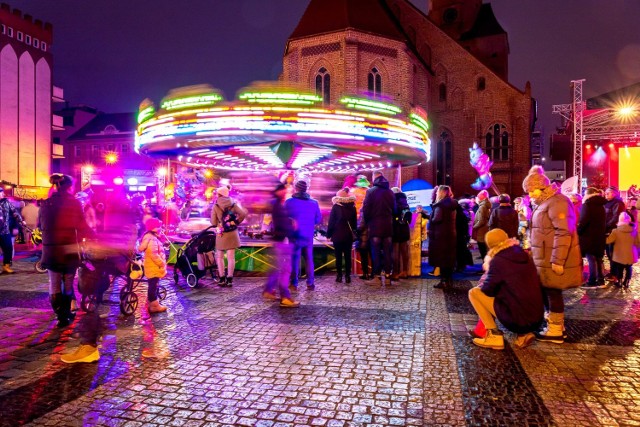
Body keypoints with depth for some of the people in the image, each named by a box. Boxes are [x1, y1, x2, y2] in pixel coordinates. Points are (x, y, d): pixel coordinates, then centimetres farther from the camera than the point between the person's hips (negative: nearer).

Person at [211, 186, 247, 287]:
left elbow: (213, 223, -7)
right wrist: (237, 222, 3)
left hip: (222, 234, -2)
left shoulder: (216, 206, -8)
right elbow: (243, 214, -12)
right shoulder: (233, 204, 0)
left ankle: (222, 279, 11)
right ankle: (229, 279, 7)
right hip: (232, 233, 2)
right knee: (231, 257, 4)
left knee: (219, 257, 12)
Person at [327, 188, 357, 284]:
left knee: (338, 256, 3)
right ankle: (347, 276, 6)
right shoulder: (352, 207, 5)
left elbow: (331, 222, -7)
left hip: (337, 235, -3)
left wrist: (328, 234, -1)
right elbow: (354, 222, 11)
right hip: (349, 235, 3)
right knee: (347, 256, 7)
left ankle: (339, 276, 3)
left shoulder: (336, 206, -7)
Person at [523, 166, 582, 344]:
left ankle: (555, 332, 8)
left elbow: (563, 233, -24)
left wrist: (558, 260, -25)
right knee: (548, 292, 15)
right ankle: (556, 324, 27)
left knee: (553, 292, -2)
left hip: (554, 260, -9)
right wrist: (533, 251, 22)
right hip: (546, 259, 10)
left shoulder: (557, 202, -16)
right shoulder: (545, 203, 16)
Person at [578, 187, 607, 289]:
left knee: (591, 259, -5)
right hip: (599, 236, 8)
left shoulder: (587, 204, -11)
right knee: (598, 259, 13)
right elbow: (602, 221, 18)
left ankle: (592, 282, -2)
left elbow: (583, 221, -21)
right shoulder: (600, 205, 14)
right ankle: (600, 281, 16)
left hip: (589, 236, -8)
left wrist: (577, 231, -10)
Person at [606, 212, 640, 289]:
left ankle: (619, 282, 25)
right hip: (630, 255, 2)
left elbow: (608, 241, -12)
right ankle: (626, 283, 23)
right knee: (628, 268, 18)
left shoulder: (616, 231, -16)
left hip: (619, 255, -2)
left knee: (619, 268, 16)